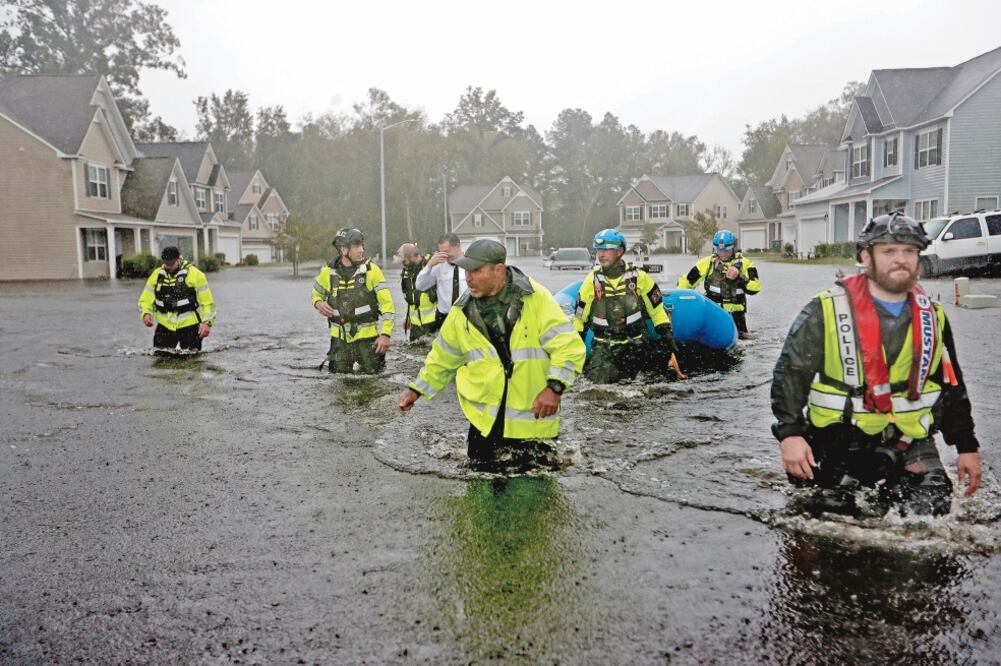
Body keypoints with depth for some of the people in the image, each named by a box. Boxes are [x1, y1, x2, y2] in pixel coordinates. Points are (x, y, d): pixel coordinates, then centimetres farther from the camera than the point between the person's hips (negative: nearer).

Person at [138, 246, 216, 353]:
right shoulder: (156, 275, 7)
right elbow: (145, 299, 8)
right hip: (164, 326, 3)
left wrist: (207, 322, -18)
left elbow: (207, 302, -6)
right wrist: (146, 313, -12)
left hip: (189, 325, -3)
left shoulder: (195, 274, -5)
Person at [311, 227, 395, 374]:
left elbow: (387, 304, -10)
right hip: (340, 337, 2)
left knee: (372, 372, 4)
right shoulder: (328, 272, -1)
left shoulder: (371, 270, -8)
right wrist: (319, 303, -6)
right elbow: (316, 294, 18)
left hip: (367, 335, -2)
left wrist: (385, 334, -17)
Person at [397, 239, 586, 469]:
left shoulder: (536, 298, -11)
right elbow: (442, 358, 15)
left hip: (534, 419, -3)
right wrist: (416, 390, 16)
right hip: (485, 420, 3)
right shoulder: (463, 310, 2)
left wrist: (554, 387, -25)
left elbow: (569, 346, -13)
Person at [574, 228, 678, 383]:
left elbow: (656, 309, 7)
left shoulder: (639, 277, -4)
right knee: (599, 380, -17)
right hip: (603, 345, 0)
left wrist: (666, 333, 2)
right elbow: (579, 316, 6)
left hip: (634, 343, 0)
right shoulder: (592, 280, -2)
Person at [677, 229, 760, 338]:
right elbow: (686, 281, 6)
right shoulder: (707, 263, 2)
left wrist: (739, 277, -18)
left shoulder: (745, 264, 2)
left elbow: (755, 288, -4)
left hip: (735, 312, 1)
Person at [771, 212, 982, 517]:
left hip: (910, 442, 4)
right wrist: (790, 433, -20)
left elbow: (952, 386, 16)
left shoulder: (932, 317, 6)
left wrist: (967, 446, 15)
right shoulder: (826, 311, -10)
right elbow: (790, 373, -10)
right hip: (838, 443, -3)